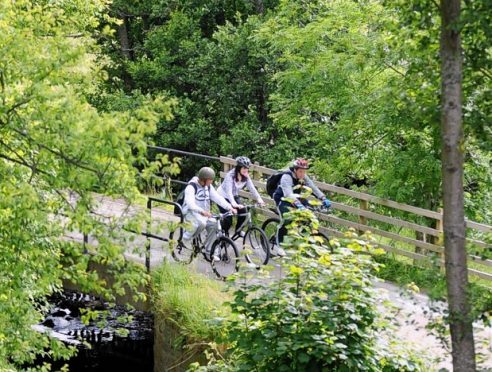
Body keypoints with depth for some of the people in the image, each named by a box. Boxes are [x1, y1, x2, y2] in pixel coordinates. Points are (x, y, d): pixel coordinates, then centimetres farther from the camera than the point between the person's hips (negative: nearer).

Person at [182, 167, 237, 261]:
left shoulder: (208, 186, 7)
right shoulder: (191, 187, -17)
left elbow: (217, 198, 0)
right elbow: (190, 203, -33)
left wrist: (230, 207, -15)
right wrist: (201, 211, -50)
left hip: (205, 213, 7)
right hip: (190, 213, -7)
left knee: (213, 225, -20)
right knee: (201, 223, -37)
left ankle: (210, 251, -8)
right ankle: (187, 237, -10)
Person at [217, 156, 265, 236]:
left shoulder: (246, 177, -12)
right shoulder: (230, 175, -31)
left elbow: (252, 188, -19)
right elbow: (229, 191, -41)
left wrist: (259, 199, -35)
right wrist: (234, 203, -56)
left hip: (235, 196, 6)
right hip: (223, 197, -6)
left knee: (243, 213, -10)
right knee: (228, 219, -15)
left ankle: (238, 230, 16)